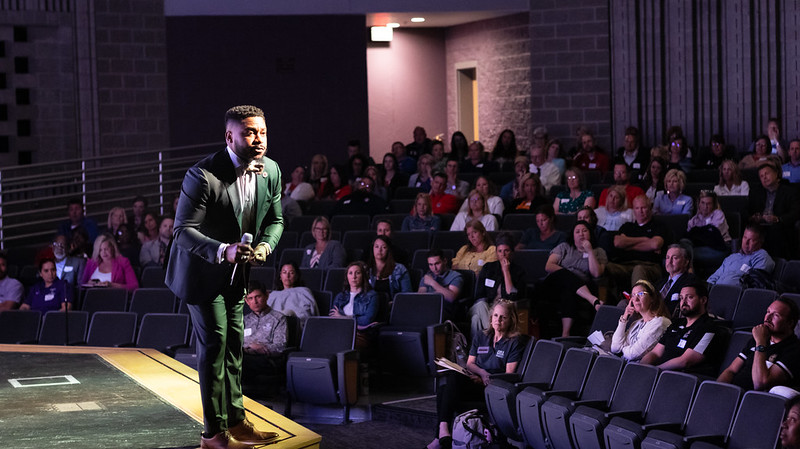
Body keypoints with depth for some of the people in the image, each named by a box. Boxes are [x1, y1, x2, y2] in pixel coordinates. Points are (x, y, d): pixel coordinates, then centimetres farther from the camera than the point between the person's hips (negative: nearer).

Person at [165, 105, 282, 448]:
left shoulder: (270, 171, -7)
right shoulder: (203, 176, -28)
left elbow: (274, 219, 6)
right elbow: (183, 231, -28)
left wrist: (264, 245, -15)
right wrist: (223, 251, -42)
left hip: (235, 271, 7)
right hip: (202, 269, -7)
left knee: (234, 343, 13)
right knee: (215, 343, -8)